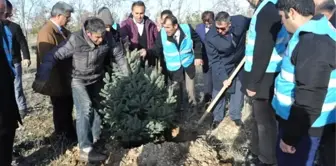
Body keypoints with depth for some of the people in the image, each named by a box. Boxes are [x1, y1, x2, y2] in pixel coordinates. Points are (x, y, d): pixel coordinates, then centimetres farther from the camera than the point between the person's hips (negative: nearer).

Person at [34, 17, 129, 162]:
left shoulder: (106, 40, -15)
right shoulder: (75, 40, -26)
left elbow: (118, 54, 0)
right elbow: (54, 56, -23)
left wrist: (127, 74, 4)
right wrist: (42, 77, -28)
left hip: (96, 79, 5)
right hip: (79, 79, -4)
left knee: (97, 108, 8)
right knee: (86, 108, -19)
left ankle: (95, 139, 27)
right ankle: (86, 150, -17)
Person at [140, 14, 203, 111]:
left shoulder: (187, 29, -18)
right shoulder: (162, 34, -18)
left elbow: (197, 41, -2)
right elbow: (157, 49, -11)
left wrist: (198, 56, -6)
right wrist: (147, 52, -30)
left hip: (188, 64, 0)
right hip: (173, 67, 0)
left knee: (190, 88, 13)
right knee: (176, 90, 14)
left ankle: (194, 107, 38)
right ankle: (178, 108, 35)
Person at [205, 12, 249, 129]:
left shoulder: (241, 21, -27)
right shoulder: (210, 37, -31)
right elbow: (214, 60, -23)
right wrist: (223, 77, -26)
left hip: (239, 62, 2)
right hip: (221, 66, -2)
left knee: (239, 89, 9)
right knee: (218, 91, 5)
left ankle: (236, 115, 27)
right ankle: (217, 117, 24)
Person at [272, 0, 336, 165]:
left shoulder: (315, 43, -26)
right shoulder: (310, 35, 8)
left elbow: (309, 98, -28)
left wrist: (290, 136, -19)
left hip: (303, 125, -9)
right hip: (293, 117, 10)